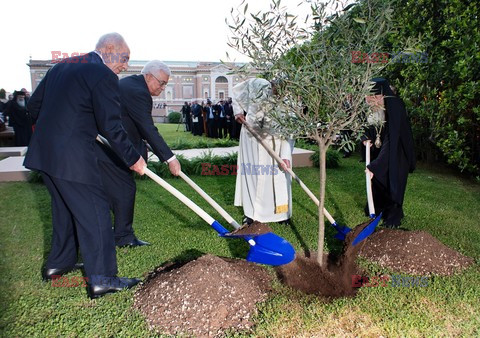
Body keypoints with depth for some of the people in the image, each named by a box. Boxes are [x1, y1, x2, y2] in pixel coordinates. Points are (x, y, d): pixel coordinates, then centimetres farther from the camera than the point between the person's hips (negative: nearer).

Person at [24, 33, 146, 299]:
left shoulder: (61, 66, 15)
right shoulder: (104, 75, -11)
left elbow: (34, 105, 19)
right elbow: (111, 127, -15)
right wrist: (133, 159, -6)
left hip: (44, 152, 9)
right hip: (72, 157, -9)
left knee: (65, 207, 22)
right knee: (94, 212, -2)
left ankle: (59, 262, 35)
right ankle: (101, 278, 2)